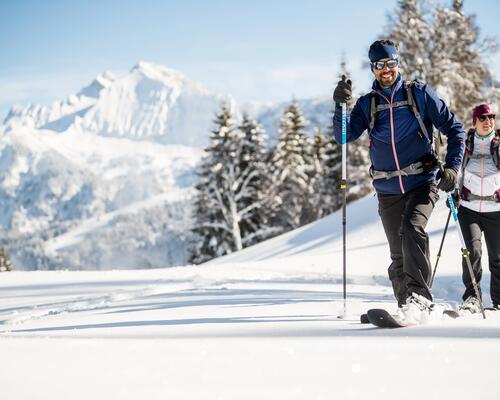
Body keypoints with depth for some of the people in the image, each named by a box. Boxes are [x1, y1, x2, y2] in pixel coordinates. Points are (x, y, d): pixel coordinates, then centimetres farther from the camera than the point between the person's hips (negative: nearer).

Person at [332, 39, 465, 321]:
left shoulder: (419, 94, 2)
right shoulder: (367, 104, 9)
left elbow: (454, 128, 4)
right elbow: (345, 136, -3)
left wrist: (452, 167, -7)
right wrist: (340, 106, -19)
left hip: (422, 183, -3)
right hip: (388, 191, 4)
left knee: (412, 229, -27)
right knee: (399, 255, 7)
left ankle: (419, 297, -29)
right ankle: (407, 305, 19)